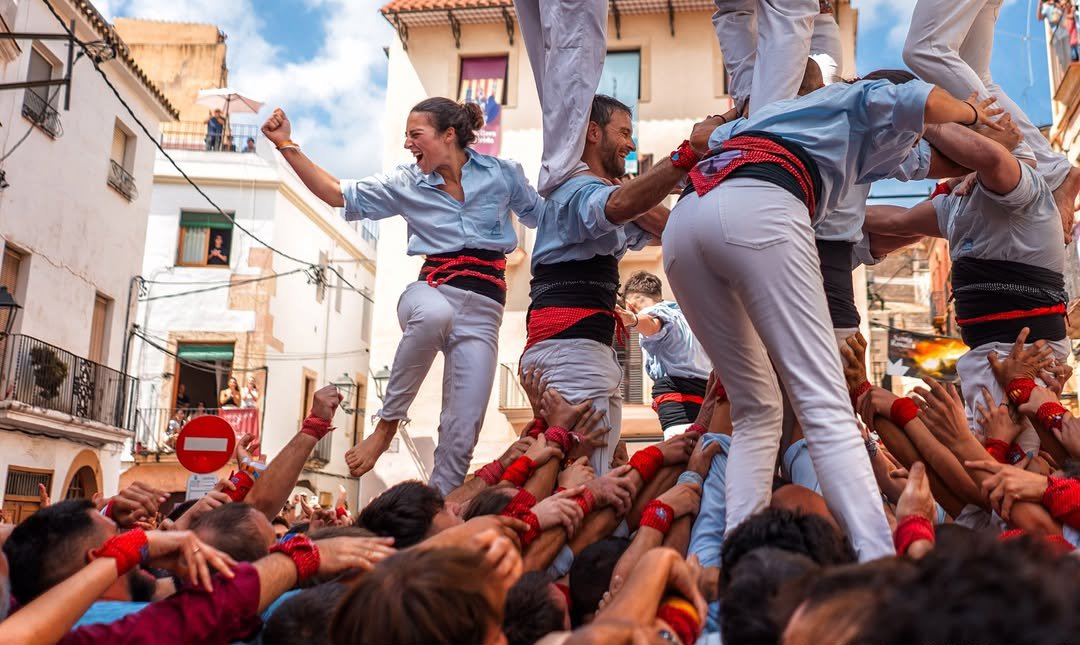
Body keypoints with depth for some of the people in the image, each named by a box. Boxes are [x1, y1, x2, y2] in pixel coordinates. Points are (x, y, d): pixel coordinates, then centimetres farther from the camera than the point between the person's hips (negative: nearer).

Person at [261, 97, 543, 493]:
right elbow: (338, 194, 9)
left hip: (483, 310, 0)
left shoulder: (503, 174, 7)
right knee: (434, 314, -41)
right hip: (433, 289, 0)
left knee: (462, 433, -6)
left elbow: (544, 216, 20)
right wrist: (287, 146, 5)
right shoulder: (407, 185, 9)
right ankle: (388, 424, -23)